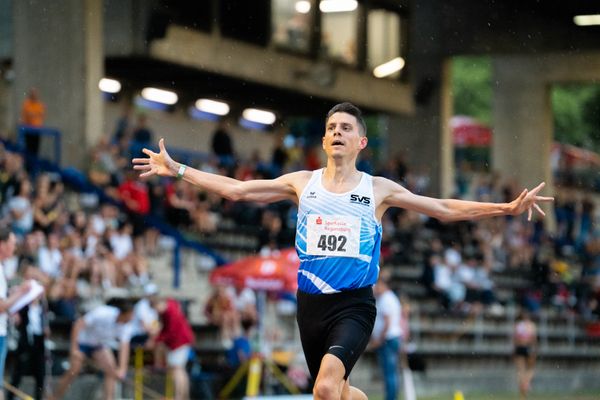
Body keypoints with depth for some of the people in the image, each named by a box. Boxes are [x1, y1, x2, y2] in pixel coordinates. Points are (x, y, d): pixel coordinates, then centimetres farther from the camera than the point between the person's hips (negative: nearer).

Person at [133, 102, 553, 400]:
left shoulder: (378, 189, 4)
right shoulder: (302, 183, 9)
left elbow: (445, 209, 6)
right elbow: (235, 189, 11)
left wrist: (507, 208, -2)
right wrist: (176, 170, 9)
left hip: (355, 304, -4)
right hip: (311, 303, 4)